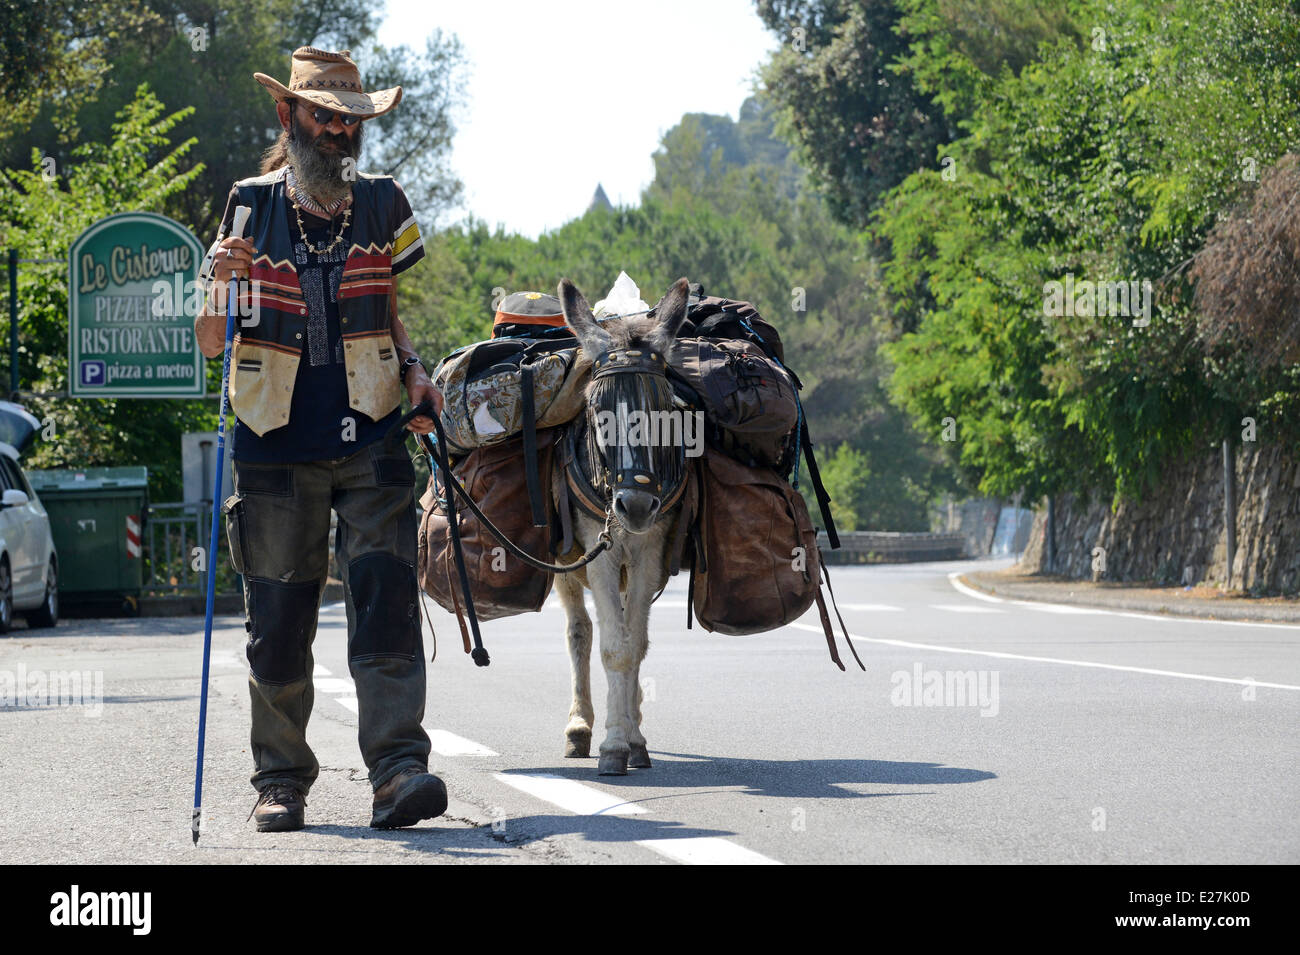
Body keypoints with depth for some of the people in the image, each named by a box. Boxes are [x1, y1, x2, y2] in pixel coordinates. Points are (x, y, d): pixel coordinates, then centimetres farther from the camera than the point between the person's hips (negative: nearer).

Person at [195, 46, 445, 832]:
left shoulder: (382, 207, 8)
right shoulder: (251, 207, 3)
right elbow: (210, 343, 3)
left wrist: (412, 371, 1)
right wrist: (226, 280, -17)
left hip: (370, 441, 1)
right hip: (276, 449, 0)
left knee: (386, 601, -14)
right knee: (279, 620, 3)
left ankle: (398, 770, -19)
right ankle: (281, 781, 16)